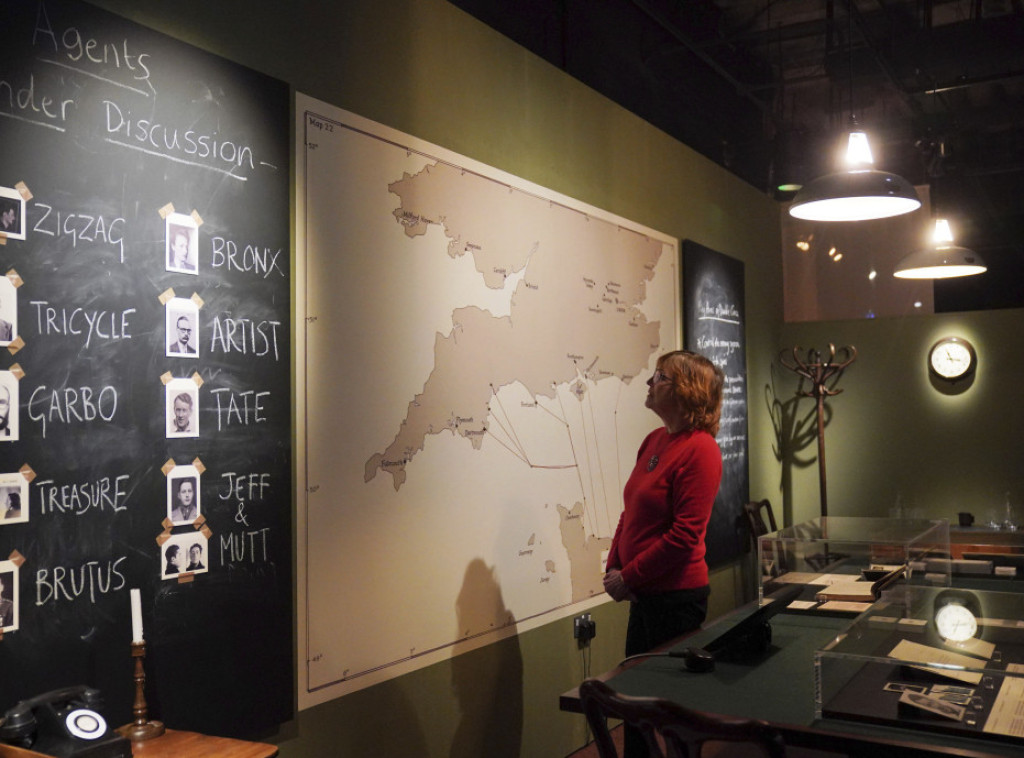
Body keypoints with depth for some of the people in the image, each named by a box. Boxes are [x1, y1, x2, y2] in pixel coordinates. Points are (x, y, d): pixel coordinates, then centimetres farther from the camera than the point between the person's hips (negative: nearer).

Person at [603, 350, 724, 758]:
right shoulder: (654, 440, 8)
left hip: (677, 597, -8)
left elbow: (684, 535, -20)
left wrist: (628, 577, -15)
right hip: (645, 594, 8)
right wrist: (613, 567, 0)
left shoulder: (699, 449, -17)